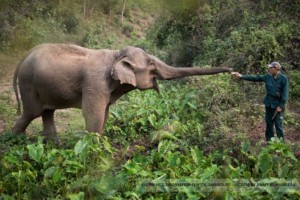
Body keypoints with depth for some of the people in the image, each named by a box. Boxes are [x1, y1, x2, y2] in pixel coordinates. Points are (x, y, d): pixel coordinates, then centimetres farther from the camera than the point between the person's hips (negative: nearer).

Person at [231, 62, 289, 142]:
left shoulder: (284, 78, -11)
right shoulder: (268, 77, 3)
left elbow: (285, 94, -10)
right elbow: (254, 78, 5)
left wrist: (281, 106, -13)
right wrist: (241, 76, 0)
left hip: (278, 106, -5)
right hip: (268, 104, 5)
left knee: (278, 125, -5)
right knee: (269, 124, 11)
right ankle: (269, 141, 21)